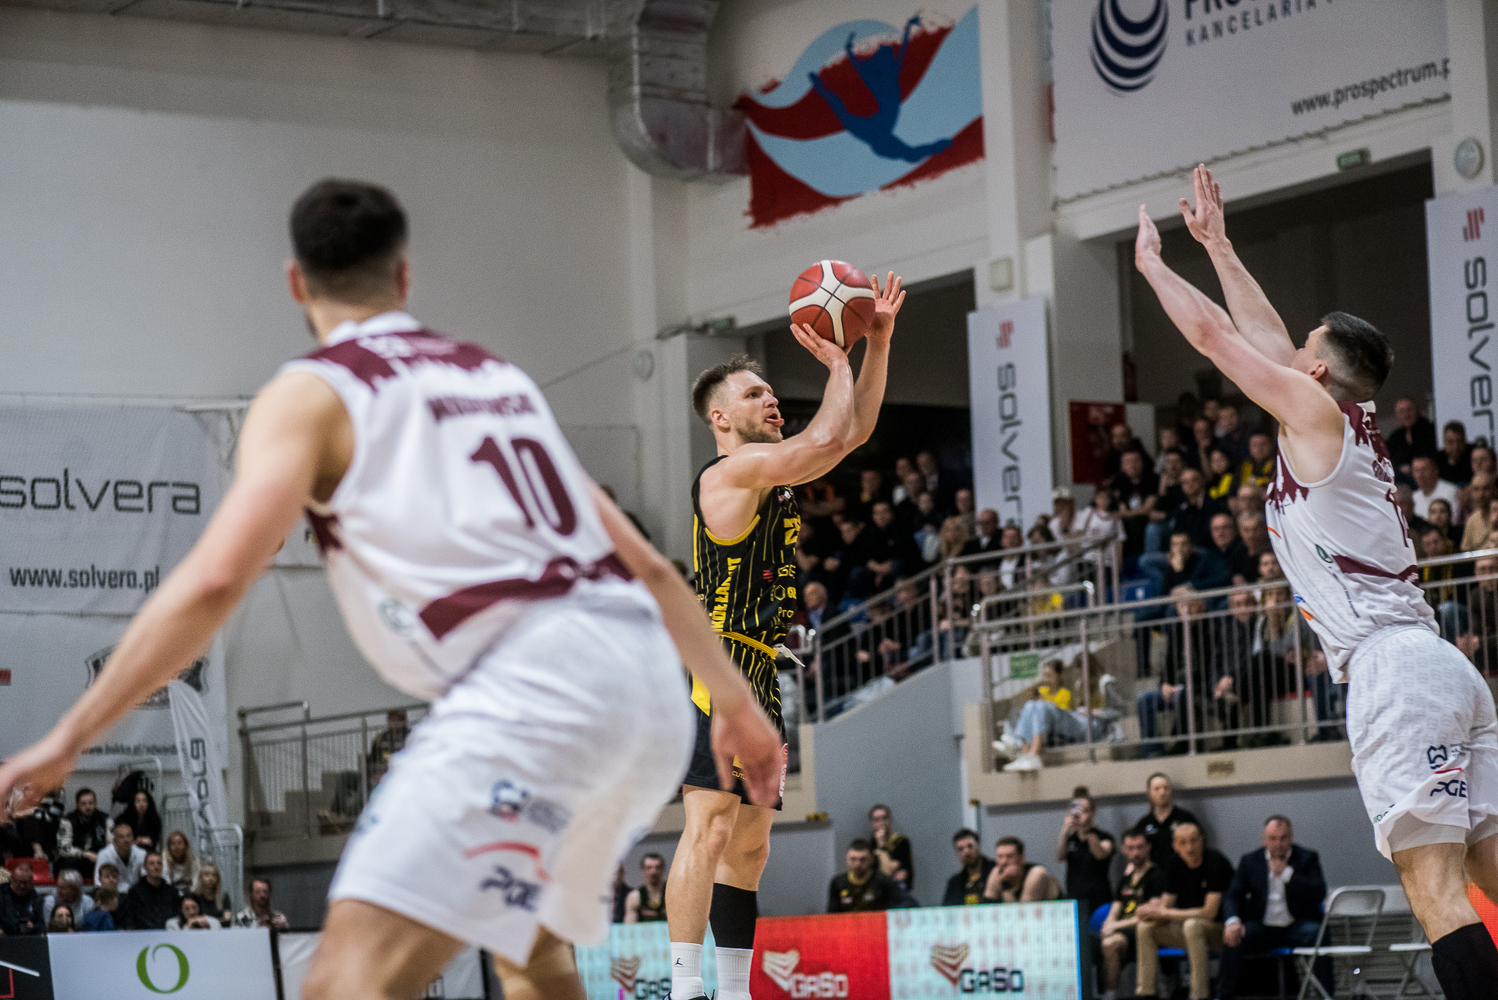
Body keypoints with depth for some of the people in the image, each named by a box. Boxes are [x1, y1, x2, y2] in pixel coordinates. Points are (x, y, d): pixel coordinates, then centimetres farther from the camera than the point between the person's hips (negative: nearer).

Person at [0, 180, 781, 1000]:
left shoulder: (311, 394, 8)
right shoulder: (501, 379, 28)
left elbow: (213, 580, -7)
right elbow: (645, 564, 29)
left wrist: (67, 740, -3)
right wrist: (736, 702, 39)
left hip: (532, 682, -7)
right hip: (648, 685, 7)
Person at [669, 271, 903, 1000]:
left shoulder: (772, 470, 19)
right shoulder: (732, 470, -9)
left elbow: (855, 429, 21)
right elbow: (829, 436, -19)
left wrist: (878, 342, 11)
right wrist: (837, 362, -4)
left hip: (758, 676, 10)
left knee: (750, 844, 10)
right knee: (710, 830, -17)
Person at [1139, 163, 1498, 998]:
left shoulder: (1315, 412, 0)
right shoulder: (1358, 428, 22)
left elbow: (1212, 333, 6)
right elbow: (1264, 334, 33)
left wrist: (1151, 261, 21)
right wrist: (1217, 245, 41)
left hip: (1392, 667, -9)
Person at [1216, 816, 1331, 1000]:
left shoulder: (1308, 858, 4)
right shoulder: (1249, 861, 10)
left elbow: (1319, 893, -10)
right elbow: (1233, 896, 3)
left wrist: (1286, 873, -15)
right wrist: (1233, 921, -19)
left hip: (1297, 926, -2)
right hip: (1262, 928, 2)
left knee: (1320, 935, -33)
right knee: (1232, 937, -26)